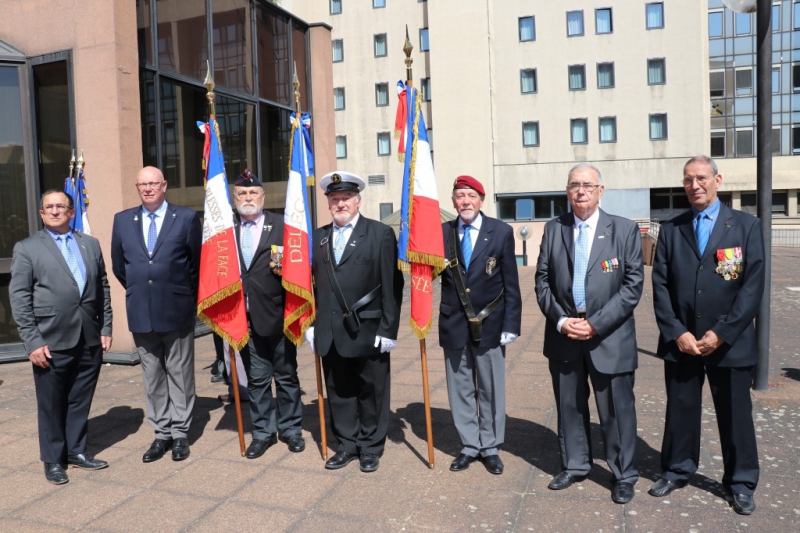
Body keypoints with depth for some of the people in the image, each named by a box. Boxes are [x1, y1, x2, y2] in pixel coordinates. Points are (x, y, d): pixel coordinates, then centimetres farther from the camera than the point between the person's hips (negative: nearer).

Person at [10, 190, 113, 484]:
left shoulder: (91, 244, 11)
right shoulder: (27, 248, 0)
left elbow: (103, 289, 11)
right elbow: (19, 298, -4)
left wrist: (105, 329, 6)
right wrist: (32, 342, -10)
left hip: (90, 339, 3)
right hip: (51, 342, -3)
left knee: (80, 401, 13)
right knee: (51, 404, 9)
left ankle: (77, 451, 29)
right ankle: (53, 459, 24)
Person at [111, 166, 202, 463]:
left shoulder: (186, 218, -3)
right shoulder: (122, 220, 7)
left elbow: (198, 262, 3)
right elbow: (118, 265, 15)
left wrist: (188, 295, 8)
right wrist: (136, 291, 16)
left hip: (177, 310, -3)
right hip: (141, 312, 3)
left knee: (180, 374, 6)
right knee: (152, 376, 10)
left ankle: (180, 433, 17)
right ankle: (161, 433, 21)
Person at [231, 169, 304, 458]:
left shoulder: (282, 225, 0)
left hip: (277, 316, -2)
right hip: (245, 318, 2)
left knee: (287, 376, 10)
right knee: (256, 379, 12)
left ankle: (291, 428, 26)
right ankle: (263, 432, 26)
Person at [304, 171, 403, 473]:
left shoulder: (381, 234, -4)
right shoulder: (318, 237, 11)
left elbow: (392, 286, -7)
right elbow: (314, 283, 10)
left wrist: (388, 329, -11)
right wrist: (312, 323, 5)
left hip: (367, 332, -4)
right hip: (330, 333, 4)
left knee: (371, 392, 9)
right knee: (338, 392, 14)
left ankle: (370, 448, 26)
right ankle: (347, 445, 30)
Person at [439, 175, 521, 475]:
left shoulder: (501, 232, -2)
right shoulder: (442, 233, 2)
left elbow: (511, 283, -3)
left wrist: (511, 324, -7)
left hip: (489, 325, -1)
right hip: (454, 324, 2)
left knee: (491, 389, 10)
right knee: (460, 389, 11)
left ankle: (490, 447, 26)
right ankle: (469, 446, 26)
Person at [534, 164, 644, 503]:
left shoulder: (625, 230, -2)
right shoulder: (553, 229, 5)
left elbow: (633, 285, -7)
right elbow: (542, 281, 6)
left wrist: (596, 324, -14)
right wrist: (560, 320, -8)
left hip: (610, 336, -2)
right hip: (564, 334, 3)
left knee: (617, 409, 7)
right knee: (569, 406, 14)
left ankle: (624, 476, 26)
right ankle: (574, 466, 33)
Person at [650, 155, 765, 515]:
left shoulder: (747, 226, 0)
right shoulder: (670, 230, 5)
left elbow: (753, 286, -7)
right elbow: (661, 287, 1)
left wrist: (721, 333, -13)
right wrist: (676, 333, -9)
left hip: (729, 342, -1)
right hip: (680, 341, 2)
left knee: (735, 415, 10)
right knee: (680, 410, 13)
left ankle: (741, 482, 28)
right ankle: (677, 470, 30)